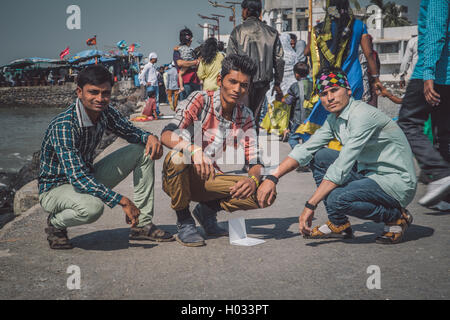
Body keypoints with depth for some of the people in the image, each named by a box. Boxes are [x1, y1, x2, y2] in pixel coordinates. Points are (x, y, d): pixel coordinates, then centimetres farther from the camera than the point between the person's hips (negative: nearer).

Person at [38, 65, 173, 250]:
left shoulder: (105, 112, -8)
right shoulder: (63, 126, -30)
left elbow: (131, 132, 8)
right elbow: (77, 178, -36)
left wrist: (150, 137, -17)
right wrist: (122, 201, -37)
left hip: (89, 179, 8)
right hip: (55, 188, -7)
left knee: (144, 151, -2)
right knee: (92, 207, -40)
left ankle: (142, 224, -1)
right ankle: (55, 223, -5)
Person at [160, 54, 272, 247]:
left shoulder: (246, 117, 1)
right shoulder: (200, 101, -14)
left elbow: (254, 162, -2)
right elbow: (166, 135, -26)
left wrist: (253, 179, -27)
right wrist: (194, 150, -47)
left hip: (208, 181, 4)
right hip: (179, 179, -3)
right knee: (177, 156, -38)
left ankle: (208, 209, 9)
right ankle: (184, 222, -13)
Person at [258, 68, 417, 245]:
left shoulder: (362, 115, -22)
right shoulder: (334, 119, 6)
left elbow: (341, 168, -26)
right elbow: (305, 150, 9)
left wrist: (310, 206, -25)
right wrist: (272, 178, -1)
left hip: (397, 182, -9)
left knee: (337, 198, -30)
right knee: (319, 156, 3)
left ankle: (397, 217, -4)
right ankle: (339, 225, 6)